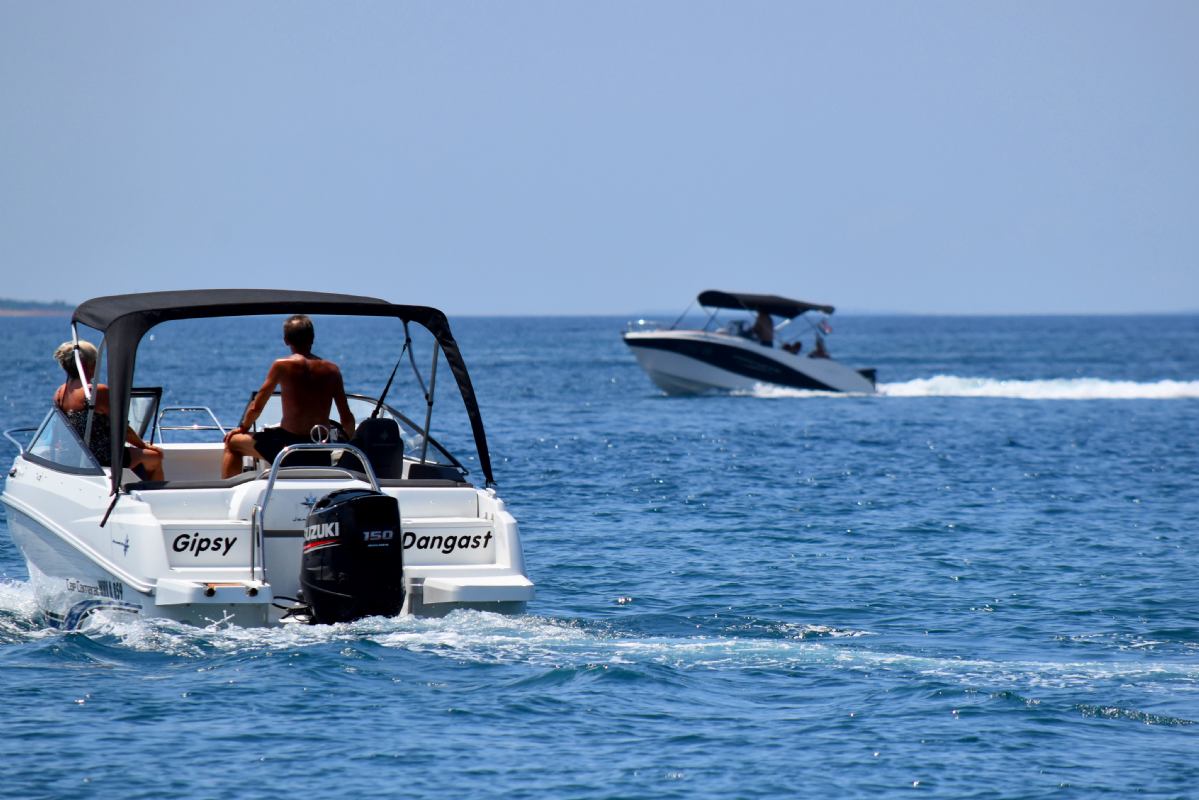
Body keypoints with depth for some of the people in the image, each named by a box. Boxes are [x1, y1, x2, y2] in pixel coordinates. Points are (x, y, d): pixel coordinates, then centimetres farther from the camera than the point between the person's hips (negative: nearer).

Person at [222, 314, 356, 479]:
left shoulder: (282, 366, -7)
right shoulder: (331, 370, 2)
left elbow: (256, 407, -1)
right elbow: (347, 419, 4)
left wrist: (243, 428, 18)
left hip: (288, 444, -4)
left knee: (232, 442, 16)